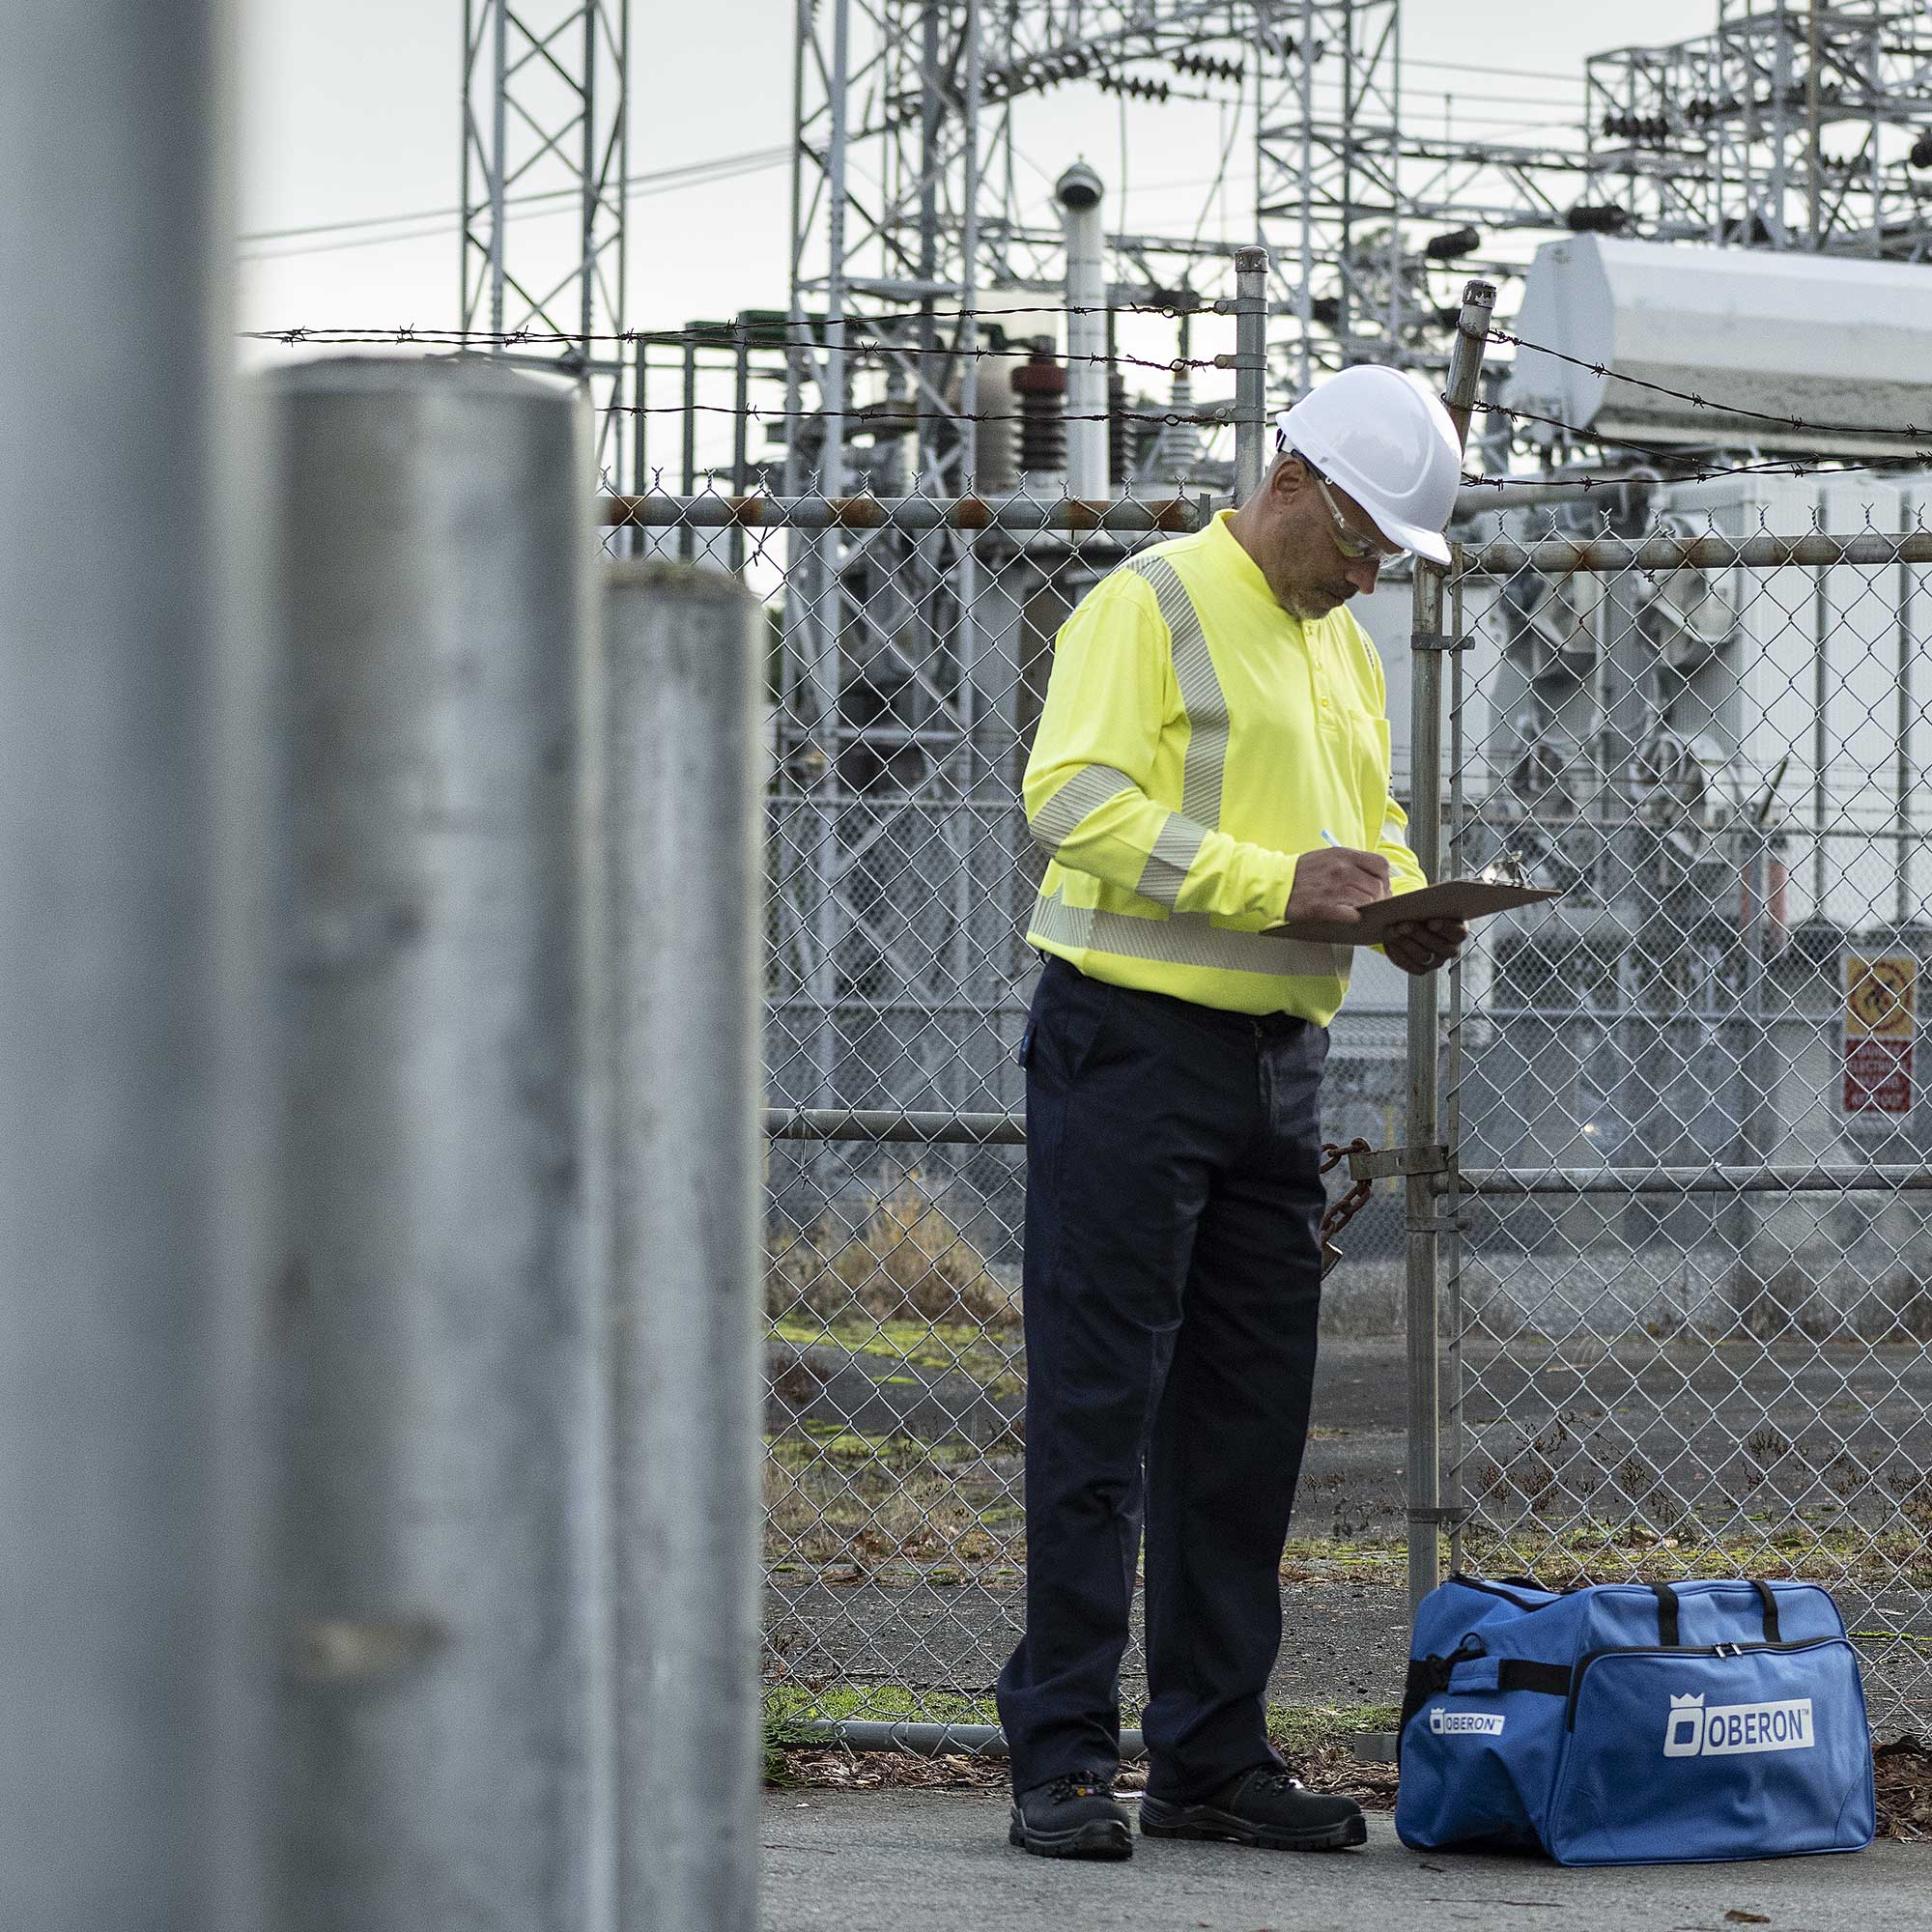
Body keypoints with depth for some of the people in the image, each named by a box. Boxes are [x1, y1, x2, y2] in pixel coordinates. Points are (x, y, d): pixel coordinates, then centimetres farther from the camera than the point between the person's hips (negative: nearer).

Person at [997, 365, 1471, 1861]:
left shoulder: (1344, 647, 20)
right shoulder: (1149, 606, -6)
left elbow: (1376, 822, 27)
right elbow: (1074, 797, -18)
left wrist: (1407, 910, 4)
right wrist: (1273, 881, -23)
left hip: (1280, 1060, 8)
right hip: (1133, 1048, -8)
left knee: (1248, 1424, 9)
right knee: (1097, 1411, -6)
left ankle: (1214, 1758, 16)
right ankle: (1063, 1758, -3)